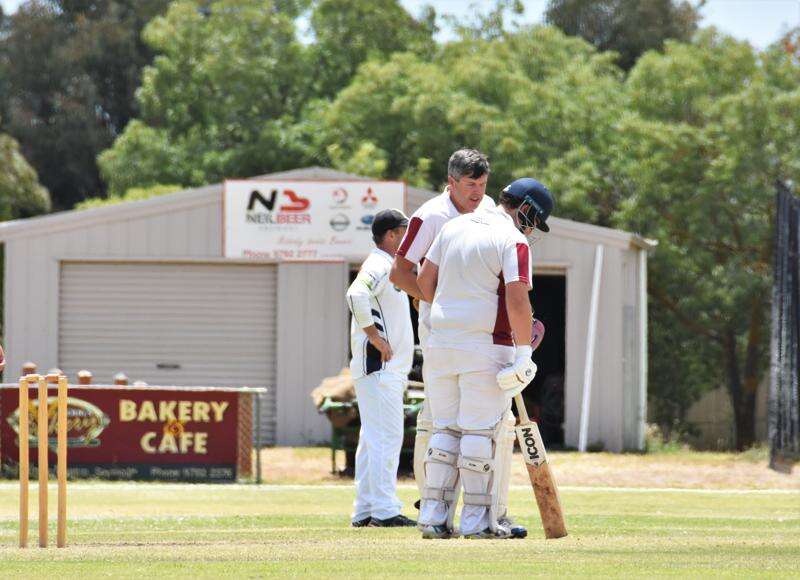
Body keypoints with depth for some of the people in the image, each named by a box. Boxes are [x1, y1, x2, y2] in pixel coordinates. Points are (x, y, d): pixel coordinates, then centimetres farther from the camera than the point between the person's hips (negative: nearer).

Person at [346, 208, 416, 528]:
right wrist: (375, 336, -25)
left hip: (390, 369, 11)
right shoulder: (379, 266, -11)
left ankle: (365, 511, 14)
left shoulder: (388, 267, 21)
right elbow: (356, 295, -30)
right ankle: (384, 510, -15)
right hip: (379, 367, -11)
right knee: (386, 437, -13)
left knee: (374, 439, 11)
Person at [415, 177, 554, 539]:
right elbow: (517, 299, -18)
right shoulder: (513, 241, -8)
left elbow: (424, 281, 14)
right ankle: (478, 520, 1)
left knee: (445, 431, 11)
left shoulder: (455, 227, 13)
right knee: (481, 433, 0)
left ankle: (434, 518, 7)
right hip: (486, 344, -6)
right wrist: (524, 353, -17)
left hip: (441, 342, 6)